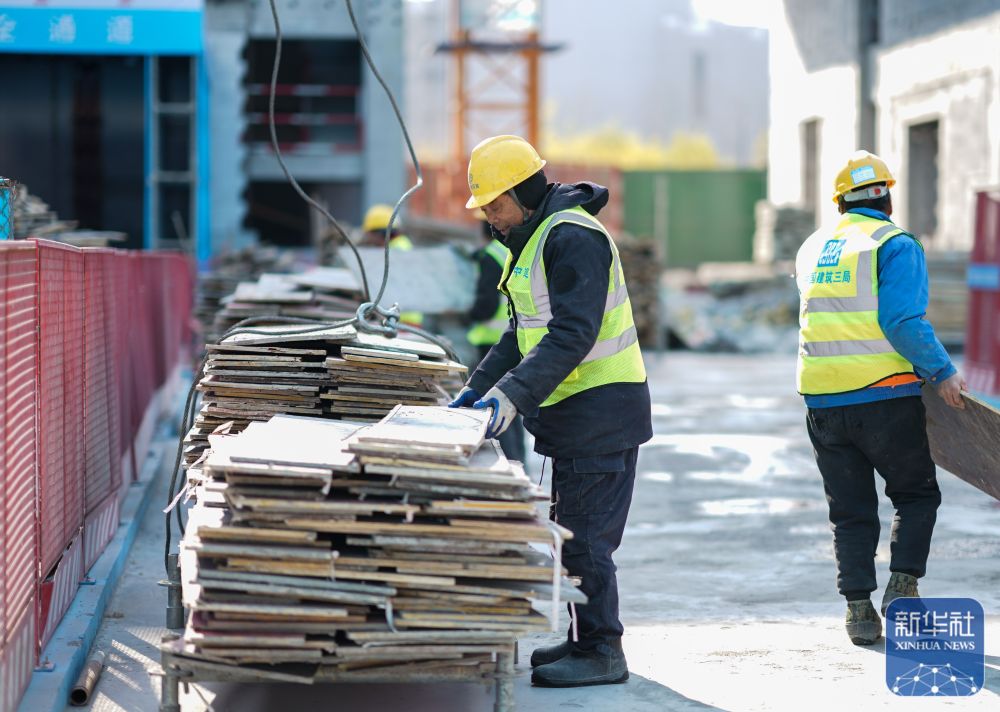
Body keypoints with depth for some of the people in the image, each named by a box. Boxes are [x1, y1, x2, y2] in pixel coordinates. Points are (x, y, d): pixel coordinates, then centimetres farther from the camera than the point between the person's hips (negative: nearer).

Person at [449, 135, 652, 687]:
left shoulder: (573, 237, -17)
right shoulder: (536, 238, 16)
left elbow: (572, 334, -27)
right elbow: (523, 331, 21)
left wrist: (512, 394, -32)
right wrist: (477, 389, 13)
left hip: (601, 409, -11)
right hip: (575, 413, 11)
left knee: (584, 536, -8)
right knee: (571, 532, 14)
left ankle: (601, 652, -1)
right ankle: (584, 641, 23)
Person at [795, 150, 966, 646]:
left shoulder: (811, 249, 14)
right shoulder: (896, 245, -6)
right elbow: (904, 320, -17)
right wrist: (941, 373, -9)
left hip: (822, 401, 5)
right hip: (883, 397, -5)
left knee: (850, 511, 12)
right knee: (916, 494, 13)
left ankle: (858, 608, 7)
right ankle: (902, 586, 1)